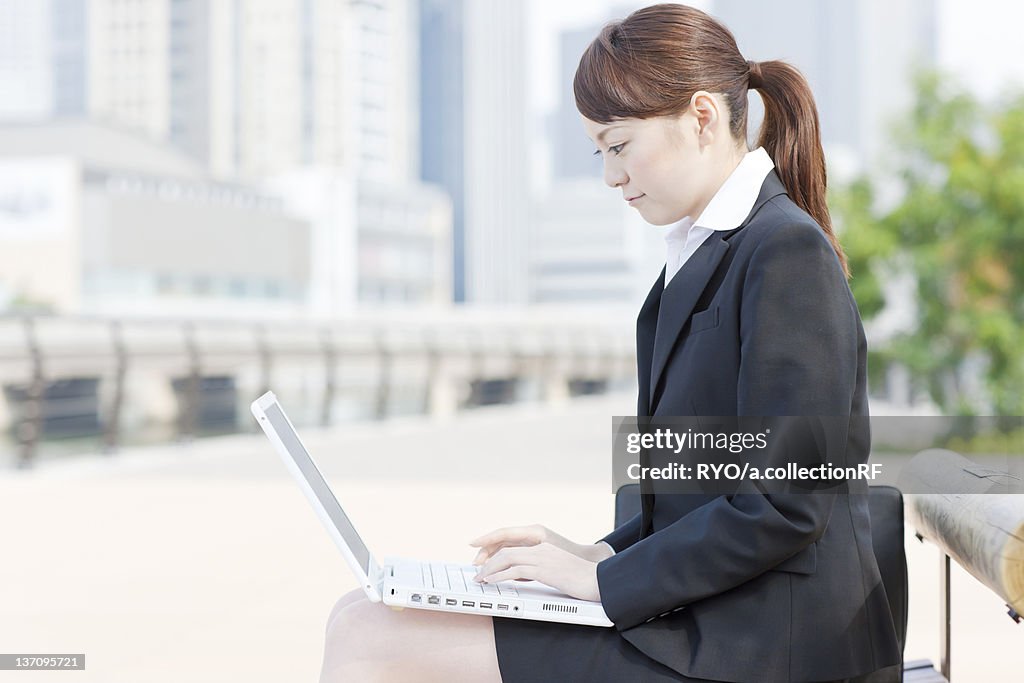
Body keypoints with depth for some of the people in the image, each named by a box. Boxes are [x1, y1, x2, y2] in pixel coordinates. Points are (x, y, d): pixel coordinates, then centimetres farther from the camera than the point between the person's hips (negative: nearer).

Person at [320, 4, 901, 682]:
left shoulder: (788, 253, -14)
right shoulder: (704, 254, 16)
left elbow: (782, 509, -19)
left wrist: (607, 578, -14)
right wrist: (604, 553, 5)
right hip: (696, 616, 9)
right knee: (362, 620, 2)